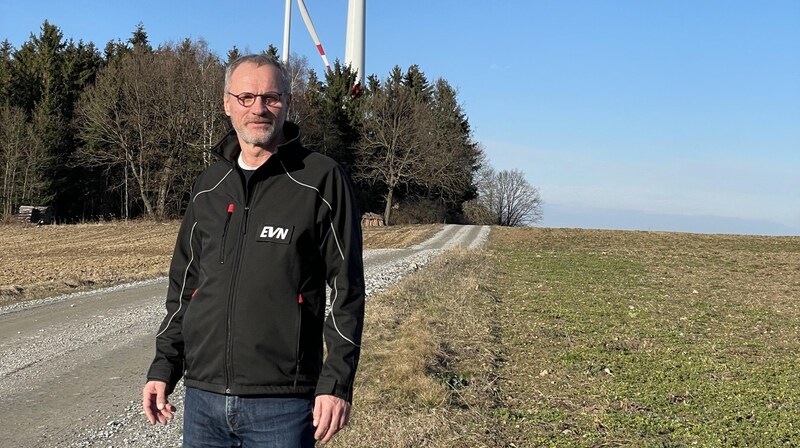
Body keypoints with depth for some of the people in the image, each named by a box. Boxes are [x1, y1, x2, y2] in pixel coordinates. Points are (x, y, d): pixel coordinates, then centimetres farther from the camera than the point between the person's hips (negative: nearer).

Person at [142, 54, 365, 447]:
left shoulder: (322, 180, -5)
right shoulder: (208, 185, 11)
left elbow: (346, 289, -6)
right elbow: (184, 283, 17)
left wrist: (337, 383, -11)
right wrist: (163, 368, 12)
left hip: (282, 404, -5)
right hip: (202, 399, 5)